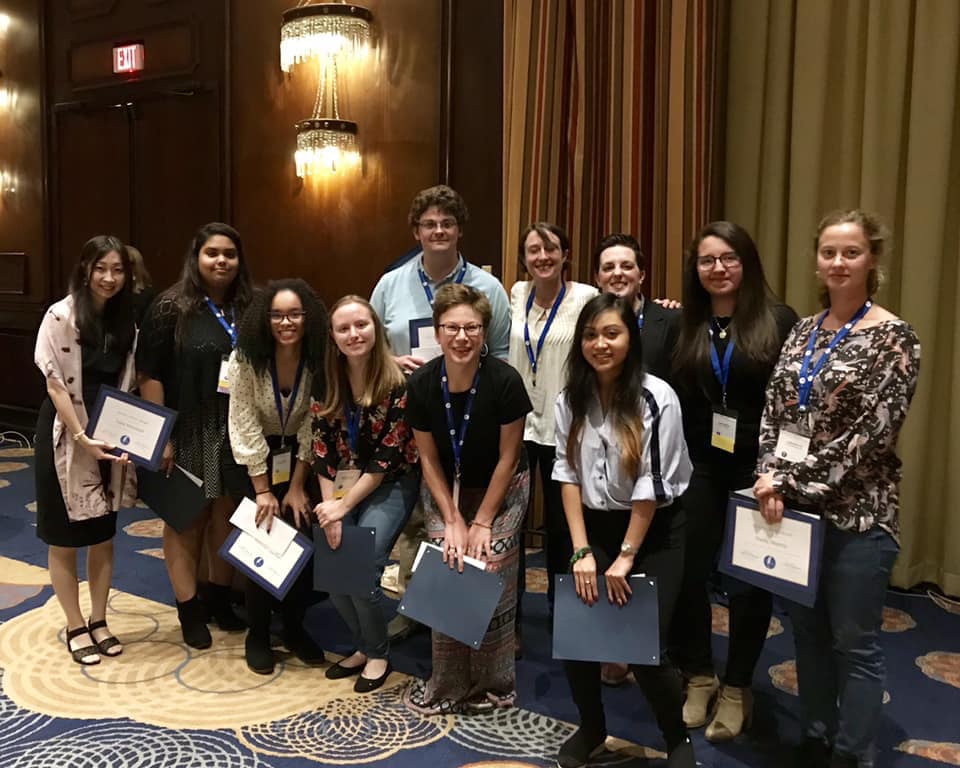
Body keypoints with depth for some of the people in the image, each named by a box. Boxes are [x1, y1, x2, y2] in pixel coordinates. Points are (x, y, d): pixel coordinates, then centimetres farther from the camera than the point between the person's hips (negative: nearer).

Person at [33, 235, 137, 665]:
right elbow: (55, 385, -14)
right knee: (65, 538, 6)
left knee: (104, 535, 13)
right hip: (66, 437, -5)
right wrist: (83, 438, -20)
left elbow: (127, 387, 6)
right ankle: (75, 628, 19)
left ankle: (98, 621, 26)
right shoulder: (61, 316, -12)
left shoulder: (126, 320, 4)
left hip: (110, 439, 5)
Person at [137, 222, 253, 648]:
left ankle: (220, 598, 29)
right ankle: (189, 609, 19)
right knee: (186, 518, 6)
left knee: (228, 516, 13)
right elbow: (149, 375, -8)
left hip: (236, 433, 4)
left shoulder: (248, 309, 6)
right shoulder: (171, 307, -6)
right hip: (187, 433, -4)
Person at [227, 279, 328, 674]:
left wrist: (297, 486, -11)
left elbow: (312, 425, -10)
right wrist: (263, 491, -17)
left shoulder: (318, 360, -15)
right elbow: (244, 427, -18)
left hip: (300, 459, 2)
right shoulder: (246, 358, -20)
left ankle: (295, 628, 18)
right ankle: (257, 635, 12)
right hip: (256, 461, -2)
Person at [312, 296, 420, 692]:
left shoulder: (396, 384, -17)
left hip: (390, 484, -4)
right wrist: (330, 511, -10)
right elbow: (323, 452, -2)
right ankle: (364, 645, 16)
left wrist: (344, 507, -17)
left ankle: (378, 653, 7)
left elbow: (386, 460, -17)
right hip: (343, 484, 5)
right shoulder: (327, 382, -2)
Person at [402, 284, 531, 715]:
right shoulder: (422, 385, -14)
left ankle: (492, 686, 8)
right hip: (445, 490, 2)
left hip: (501, 489, -2)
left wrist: (482, 522, -11)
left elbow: (507, 457, -13)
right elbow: (428, 458, -4)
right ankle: (446, 685, 10)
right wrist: (452, 521, -9)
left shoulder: (505, 381, -22)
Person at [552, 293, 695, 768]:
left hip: (655, 532, -4)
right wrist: (582, 551, -9)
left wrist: (626, 556, -13)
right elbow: (568, 476, -2)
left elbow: (653, 485, -14)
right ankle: (591, 728, 25)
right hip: (594, 527, 4)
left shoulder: (657, 398, -15)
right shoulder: (571, 400, -1)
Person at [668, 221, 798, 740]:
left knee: (750, 581, 7)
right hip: (698, 468, 3)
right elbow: (671, 399, 5)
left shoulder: (779, 320, -5)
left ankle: (737, 689, 27)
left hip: (757, 469, -2)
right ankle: (698, 678, 27)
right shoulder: (684, 326, 4)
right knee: (688, 573, 5)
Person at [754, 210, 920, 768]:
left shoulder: (894, 338, -8)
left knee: (855, 643, 5)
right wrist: (771, 477, -9)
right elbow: (774, 413, 6)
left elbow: (872, 433, -16)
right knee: (808, 631, 16)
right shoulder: (802, 331, 9)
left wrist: (794, 481, -16)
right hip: (797, 508, 6)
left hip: (858, 512, -5)